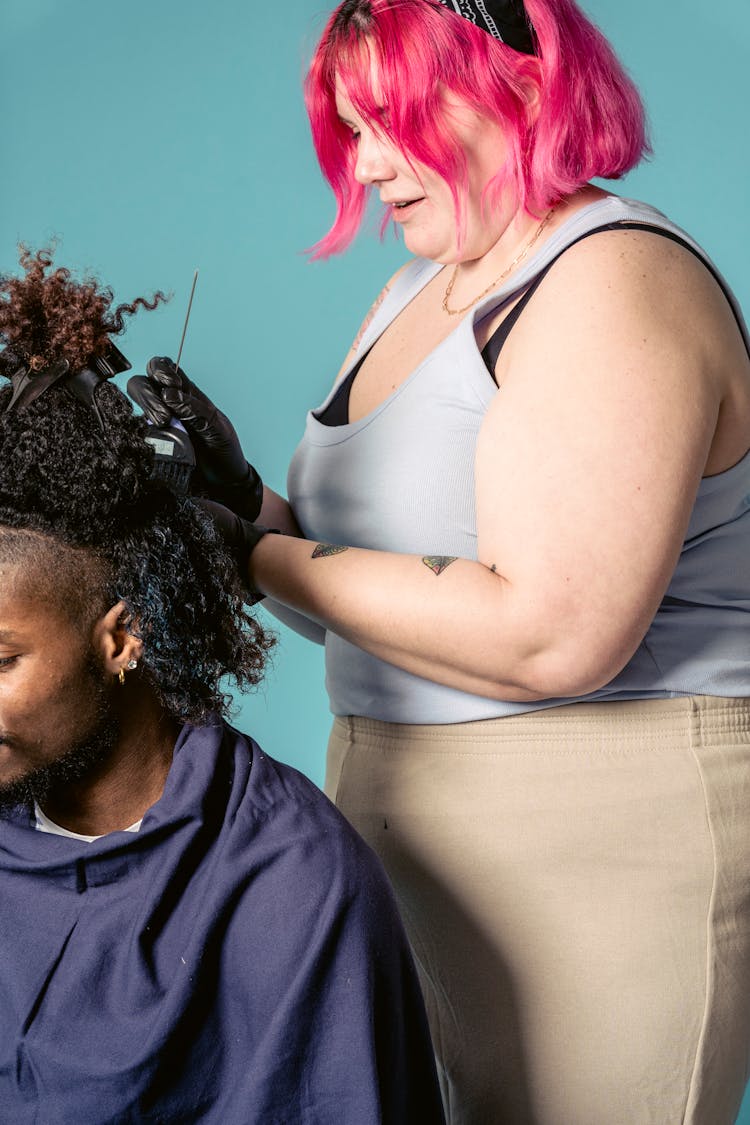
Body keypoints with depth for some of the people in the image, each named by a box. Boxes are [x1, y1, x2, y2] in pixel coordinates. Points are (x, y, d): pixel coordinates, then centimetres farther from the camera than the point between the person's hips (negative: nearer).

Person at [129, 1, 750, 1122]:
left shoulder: (614, 282, -14)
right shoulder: (418, 291, 14)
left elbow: (546, 638, -25)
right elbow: (357, 604, 13)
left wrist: (260, 554, -18)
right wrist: (248, 500, -5)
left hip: (594, 836, -8)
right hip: (395, 798, 8)